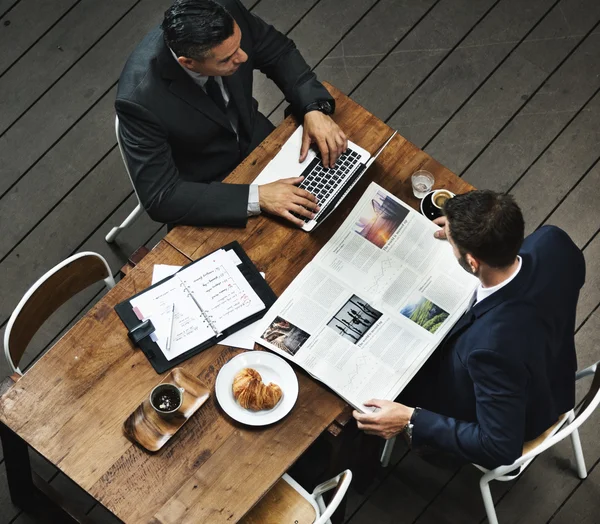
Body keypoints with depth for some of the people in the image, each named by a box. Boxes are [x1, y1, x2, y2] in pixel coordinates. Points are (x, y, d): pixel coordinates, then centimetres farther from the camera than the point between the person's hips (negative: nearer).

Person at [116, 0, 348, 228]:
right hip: (205, 190, -5)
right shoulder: (140, 99, -36)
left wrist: (314, 108, -21)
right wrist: (256, 198, -36)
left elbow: (279, 52, -5)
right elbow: (161, 196, -31)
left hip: (257, 141, 5)